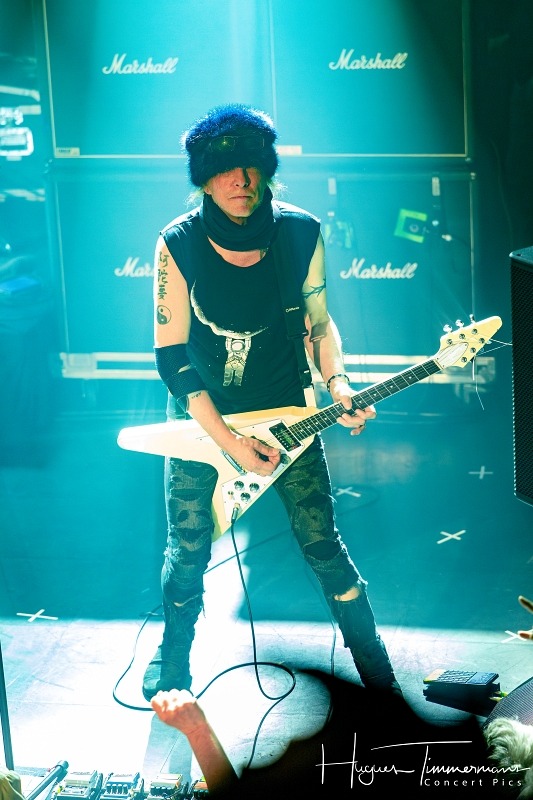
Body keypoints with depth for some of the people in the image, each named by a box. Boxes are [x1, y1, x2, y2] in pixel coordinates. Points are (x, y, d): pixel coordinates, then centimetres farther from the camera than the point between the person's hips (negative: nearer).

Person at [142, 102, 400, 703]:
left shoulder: (301, 232, -11)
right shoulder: (178, 243, -16)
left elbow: (318, 319, 3)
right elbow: (171, 354, -14)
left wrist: (337, 382, -16)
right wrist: (228, 441, -18)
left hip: (284, 412, 1)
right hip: (200, 417, 0)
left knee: (321, 543, 2)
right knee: (187, 551, 9)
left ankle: (375, 668, 23)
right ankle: (172, 661, 38)